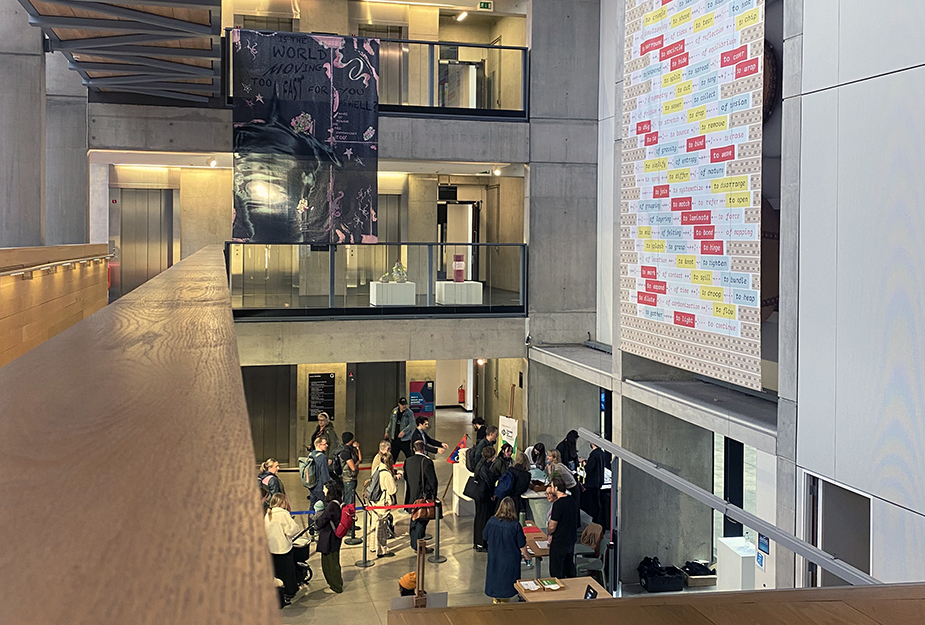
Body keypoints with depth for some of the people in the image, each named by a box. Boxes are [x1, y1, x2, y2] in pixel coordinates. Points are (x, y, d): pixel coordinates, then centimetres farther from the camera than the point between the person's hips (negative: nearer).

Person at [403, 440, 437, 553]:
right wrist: (434, 495, -1)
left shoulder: (407, 461, 2)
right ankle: (419, 546, 5)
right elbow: (433, 480, -14)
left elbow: (405, 479, 11)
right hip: (423, 496, -6)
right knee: (421, 521, 2)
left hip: (411, 496, 6)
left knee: (414, 520, 19)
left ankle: (414, 543, 29)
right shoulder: (427, 462, -17)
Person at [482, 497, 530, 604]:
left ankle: (496, 600, 36)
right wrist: (526, 555, 7)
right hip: (509, 559, -3)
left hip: (494, 558, 3)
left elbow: (485, 537, 1)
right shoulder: (515, 525, -24)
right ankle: (504, 602, 28)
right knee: (506, 579, 16)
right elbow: (522, 545, -13)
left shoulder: (491, 521, -15)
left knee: (495, 576, 21)